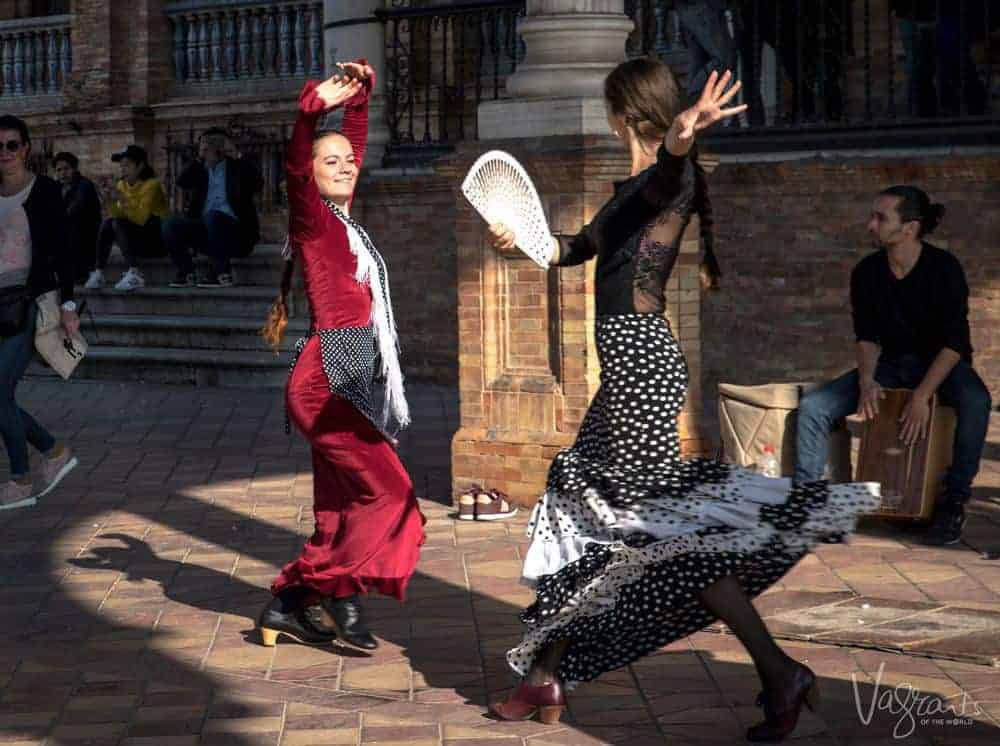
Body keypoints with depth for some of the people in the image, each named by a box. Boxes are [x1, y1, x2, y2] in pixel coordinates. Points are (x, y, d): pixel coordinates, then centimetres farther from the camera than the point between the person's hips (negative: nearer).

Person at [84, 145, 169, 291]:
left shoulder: (152, 184, -14)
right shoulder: (122, 185, 6)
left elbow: (141, 218, -24)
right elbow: (117, 215, -2)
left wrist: (124, 202, -33)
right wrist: (113, 202, -19)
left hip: (157, 239, -6)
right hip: (138, 241, 7)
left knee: (119, 224, -25)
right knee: (107, 223, -13)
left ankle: (135, 274, -34)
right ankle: (98, 273, -17)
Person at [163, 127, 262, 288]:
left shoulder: (238, 166, 8)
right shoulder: (199, 170, 19)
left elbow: (257, 184, -11)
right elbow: (181, 182, -1)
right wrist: (200, 158, -5)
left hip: (234, 230, -4)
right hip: (205, 228, 4)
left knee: (212, 215, -36)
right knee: (171, 225, -18)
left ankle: (222, 273, -28)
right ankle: (187, 274, -13)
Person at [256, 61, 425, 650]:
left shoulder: (343, 215, 14)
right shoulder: (313, 218, -6)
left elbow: (356, 140, 28)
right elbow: (296, 168, -26)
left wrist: (360, 96, 22)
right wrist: (313, 109, -39)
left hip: (346, 382, 9)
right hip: (327, 379, -9)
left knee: (341, 506, 9)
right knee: (387, 492, -10)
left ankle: (291, 604, 14)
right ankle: (339, 593, -3)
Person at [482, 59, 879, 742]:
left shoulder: (670, 177, -12)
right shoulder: (633, 185, 18)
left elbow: (670, 170, -39)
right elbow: (583, 246, 34)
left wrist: (679, 139, -62)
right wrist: (523, 238, 17)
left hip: (642, 358, -10)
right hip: (627, 359, 10)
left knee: (668, 524, -11)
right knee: (582, 509, 15)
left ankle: (779, 673, -10)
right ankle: (546, 674, 25)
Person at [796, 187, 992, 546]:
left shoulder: (944, 268, -18)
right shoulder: (867, 272, -5)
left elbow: (954, 342, -20)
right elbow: (867, 336, 2)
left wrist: (922, 396, -31)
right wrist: (866, 380, -19)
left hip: (942, 363, -4)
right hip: (891, 364, 4)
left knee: (975, 401, -38)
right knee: (813, 406, -16)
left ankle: (953, 503, -26)